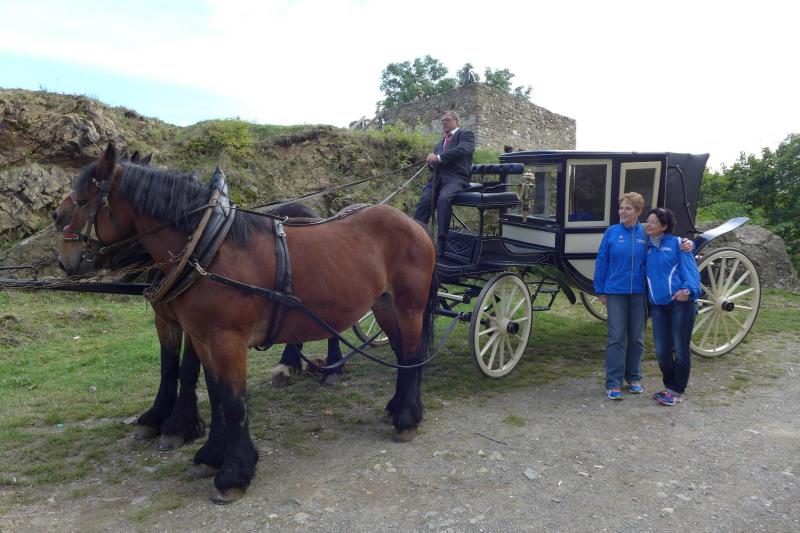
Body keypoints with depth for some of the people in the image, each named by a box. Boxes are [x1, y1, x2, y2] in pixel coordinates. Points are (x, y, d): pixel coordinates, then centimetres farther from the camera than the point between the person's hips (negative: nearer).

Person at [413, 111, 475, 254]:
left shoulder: (466, 134, 11)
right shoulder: (440, 143, 32)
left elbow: (462, 150, -10)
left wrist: (439, 158, -14)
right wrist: (431, 161, 6)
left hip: (456, 178, -6)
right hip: (437, 178, 6)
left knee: (444, 199, -34)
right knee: (424, 200, -22)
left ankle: (441, 241, -31)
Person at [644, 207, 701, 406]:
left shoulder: (677, 243, 0)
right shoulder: (647, 246, 14)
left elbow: (690, 268, -9)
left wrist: (688, 289, -25)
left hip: (680, 303, -5)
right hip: (658, 306, 5)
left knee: (680, 349, 3)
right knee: (662, 351, 6)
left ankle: (677, 390, 15)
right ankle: (669, 386, 26)